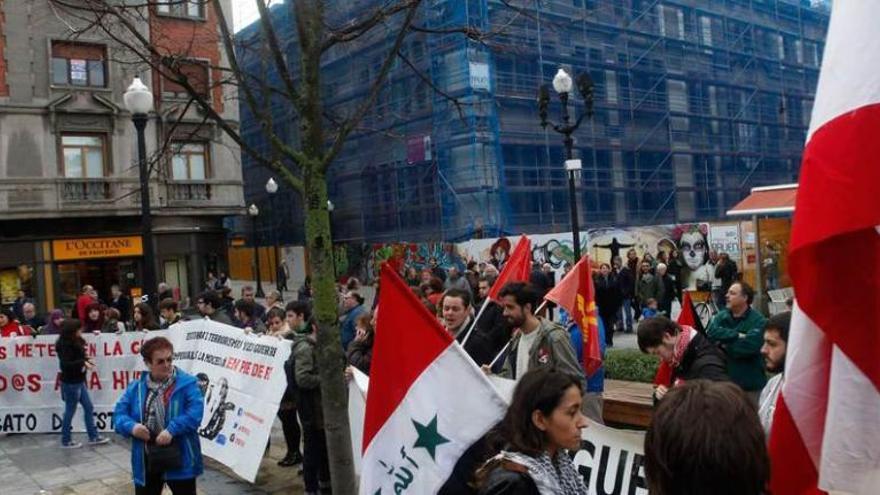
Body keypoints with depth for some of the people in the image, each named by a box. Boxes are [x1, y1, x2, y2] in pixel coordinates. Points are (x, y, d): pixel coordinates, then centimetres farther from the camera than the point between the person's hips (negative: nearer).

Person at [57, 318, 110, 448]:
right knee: (70, 411, 3)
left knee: (89, 407, 13)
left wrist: (86, 360, -1)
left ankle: (93, 437, 21)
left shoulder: (75, 342, 6)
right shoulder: (65, 345, -18)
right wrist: (83, 362, -30)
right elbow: (65, 364, -26)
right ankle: (66, 441, 16)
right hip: (70, 383, -9)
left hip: (79, 381, 9)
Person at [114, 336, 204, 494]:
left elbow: (195, 412, -17)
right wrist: (132, 427, -18)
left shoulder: (187, 383, -7)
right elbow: (119, 414, 3)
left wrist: (172, 430, -28)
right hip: (146, 462, 3)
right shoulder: (136, 387, 5)